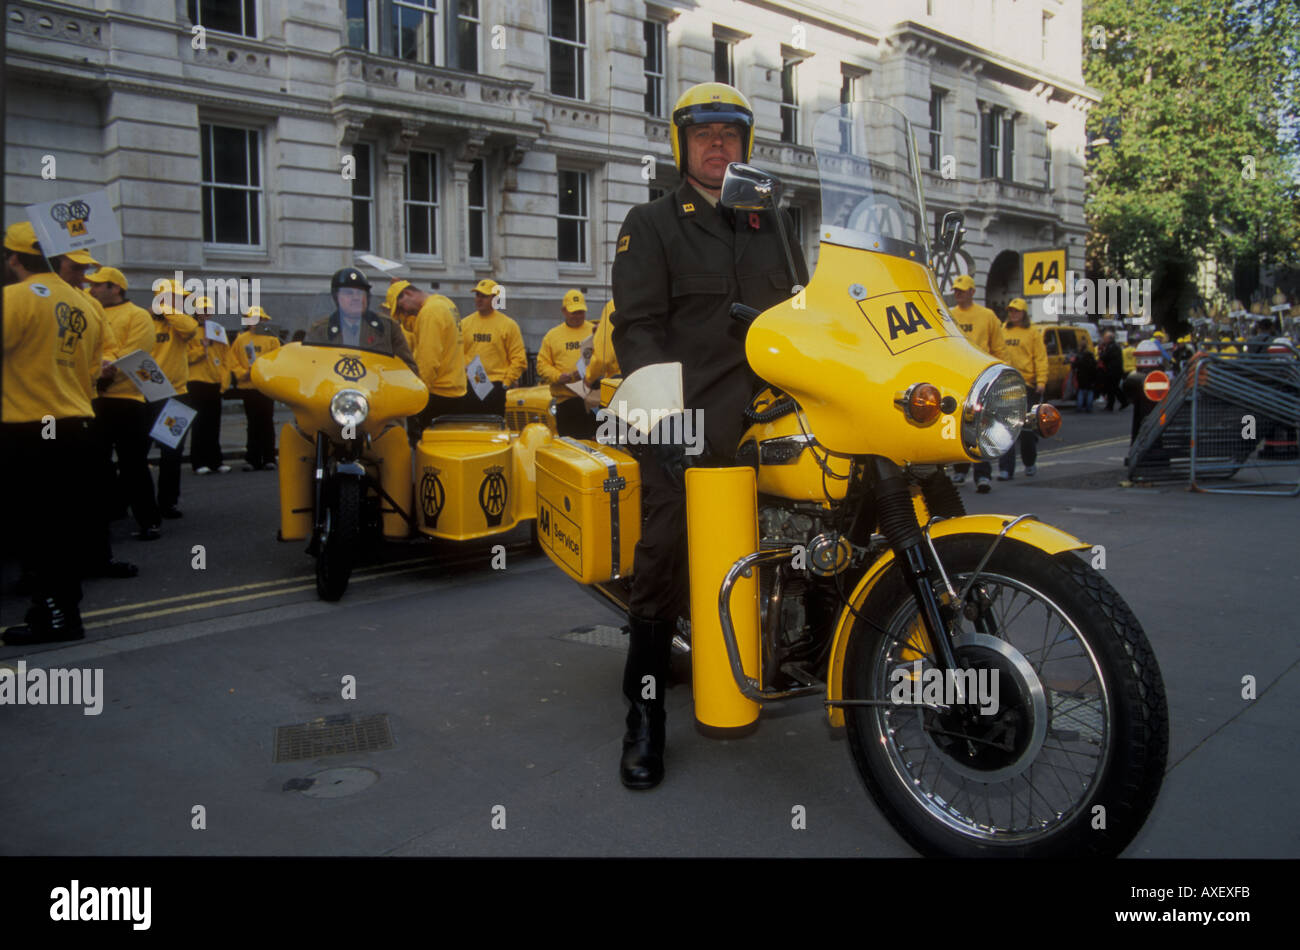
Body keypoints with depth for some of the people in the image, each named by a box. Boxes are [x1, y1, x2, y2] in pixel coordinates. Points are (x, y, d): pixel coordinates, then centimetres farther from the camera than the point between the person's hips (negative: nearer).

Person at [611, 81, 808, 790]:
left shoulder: (774, 223, 24)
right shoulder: (652, 225, 10)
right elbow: (637, 327, -1)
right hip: (688, 422, -4)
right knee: (663, 556, -11)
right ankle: (645, 714, -1)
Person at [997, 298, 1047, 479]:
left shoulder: (1033, 333, 2)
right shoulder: (1002, 332, 12)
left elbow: (1040, 359, -2)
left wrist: (1041, 381, -11)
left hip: (1027, 384, -2)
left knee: (1028, 426, 7)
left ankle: (1030, 463, 28)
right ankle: (1006, 469, -2)